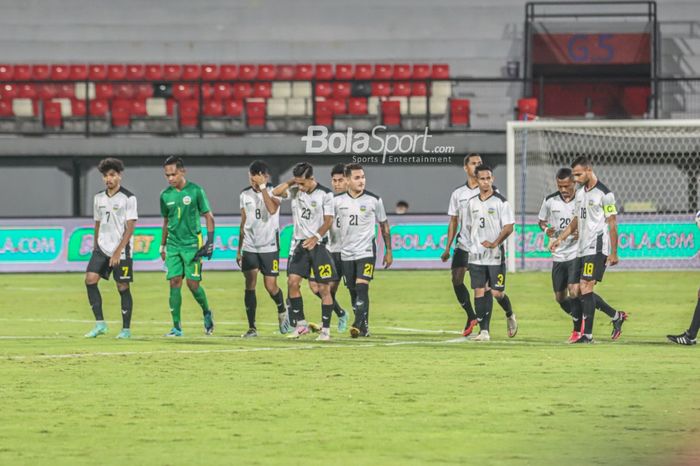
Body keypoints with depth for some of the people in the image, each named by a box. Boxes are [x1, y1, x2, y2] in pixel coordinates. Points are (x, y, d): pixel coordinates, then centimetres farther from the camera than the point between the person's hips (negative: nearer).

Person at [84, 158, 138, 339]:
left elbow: (130, 228, -11)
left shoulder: (128, 198, -7)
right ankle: (100, 324, -6)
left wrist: (118, 251, -17)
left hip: (121, 251, -5)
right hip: (102, 248, 5)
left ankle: (126, 329, 9)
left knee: (123, 287, -1)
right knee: (90, 279, -11)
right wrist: (95, 247, 17)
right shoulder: (99, 198, 11)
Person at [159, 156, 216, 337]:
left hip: (192, 244, -4)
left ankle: (207, 313, 21)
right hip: (173, 245, 4)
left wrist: (210, 241, -8)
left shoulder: (195, 191, -5)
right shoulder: (166, 195, 7)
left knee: (193, 283, -7)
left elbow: (208, 216, -1)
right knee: (174, 282, -4)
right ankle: (177, 327, -1)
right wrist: (163, 246, 20)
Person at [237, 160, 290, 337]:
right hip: (249, 247, 3)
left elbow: (272, 209, -27)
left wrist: (262, 187, -22)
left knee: (271, 286, -4)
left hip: (269, 246, -3)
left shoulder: (273, 192, -5)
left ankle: (282, 310, 28)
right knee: (250, 286, -5)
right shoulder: (245, 194, 9)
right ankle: (252, 327, -2)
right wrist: (239, 250, 15)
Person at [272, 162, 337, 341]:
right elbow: (276, 192, -8)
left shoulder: (325, 194, -8)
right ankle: (301, 324, 6)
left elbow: (328, 221, -10)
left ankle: (326, 329, 4)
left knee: (324, 288, -3)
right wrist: (292, 181, -8)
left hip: (318, 245, -4)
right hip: (299, 244, 4)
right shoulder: (295, 191, 4)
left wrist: (316, 237, -23)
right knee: (292, 281, -5)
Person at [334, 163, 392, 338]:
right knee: (353, 291, 7)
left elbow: (384, 225, 7)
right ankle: (364, 327, 18)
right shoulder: (338, 200, 1)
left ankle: (359, 325, -23)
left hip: (366, 251, -3)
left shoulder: (374, 200, -3)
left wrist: (388, 251, 8)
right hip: (346, 253, 3)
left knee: (362, 288, -18)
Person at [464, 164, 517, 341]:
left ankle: (510, 316, 28)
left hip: (495, 255, -4)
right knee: (479, 292, -3)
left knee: (497, 292, -3)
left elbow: (509, 227, -9)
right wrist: (473, 245, 14)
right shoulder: (471, 203, 9)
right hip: (476, 256, 4)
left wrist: (495, 243, -21)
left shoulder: (500, 202, -5)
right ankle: (484, 331, -2)